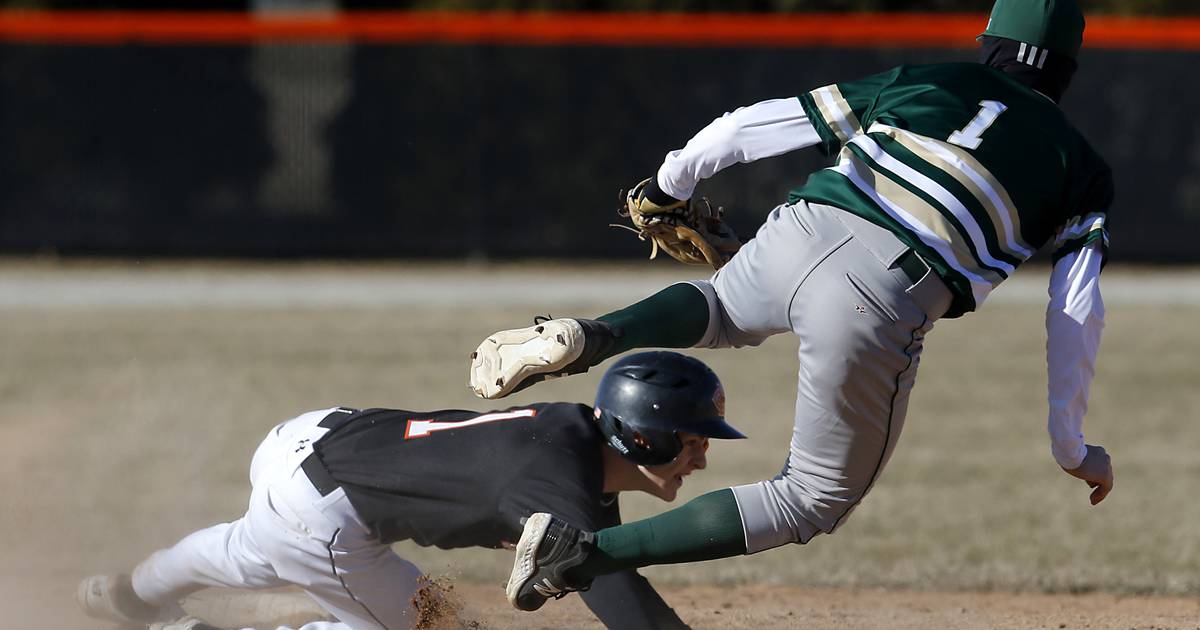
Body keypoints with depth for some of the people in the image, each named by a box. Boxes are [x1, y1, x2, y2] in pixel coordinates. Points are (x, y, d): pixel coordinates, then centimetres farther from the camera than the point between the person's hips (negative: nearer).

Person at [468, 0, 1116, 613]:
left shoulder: (922, 84, 24)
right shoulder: (1082, 167, 19)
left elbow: (753, 124, 23)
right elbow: (1077, 314, 10)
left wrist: (668, 185, 39)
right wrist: (1071, 449, 18)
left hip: (800, 233, 4)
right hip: (883, 304, -4)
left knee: (722, 310, 41)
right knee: (817, 499, 13)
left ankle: (587, 339, 7)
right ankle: (584, 552, -4)